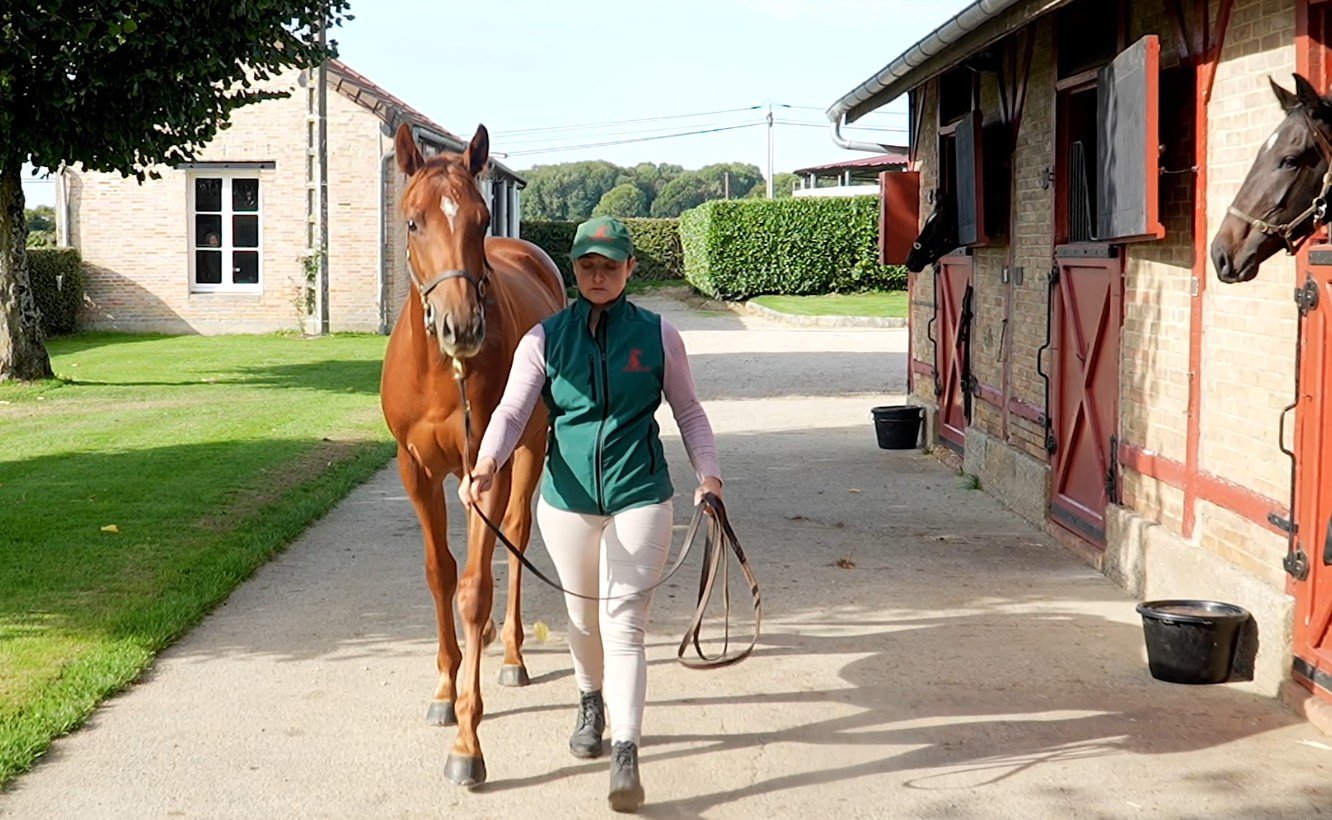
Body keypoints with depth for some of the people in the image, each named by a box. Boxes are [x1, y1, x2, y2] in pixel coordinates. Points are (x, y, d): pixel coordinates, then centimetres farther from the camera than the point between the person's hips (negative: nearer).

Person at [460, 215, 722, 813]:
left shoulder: (658, 335, -1)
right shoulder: (546, 338, -1)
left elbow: (689, 411, 6)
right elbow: (512, 410, -10)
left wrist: (707, 472, -8)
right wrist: (486, 463, -28)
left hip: (639, 497, -2)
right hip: (567, 499, 2)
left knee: (624, 625, -9)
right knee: (583, 618, 19)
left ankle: (625, 756, -11)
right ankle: (591, 704, 47)